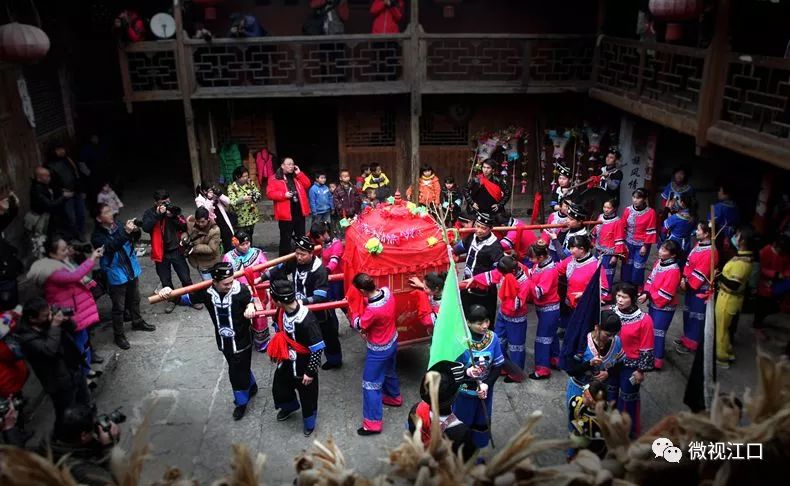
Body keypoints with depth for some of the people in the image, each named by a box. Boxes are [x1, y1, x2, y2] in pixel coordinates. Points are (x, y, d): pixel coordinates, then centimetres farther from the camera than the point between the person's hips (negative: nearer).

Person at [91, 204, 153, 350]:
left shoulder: (117, 227, -2)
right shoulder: (97, 236, -15)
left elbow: (134, 239, 9)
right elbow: (111, 246, -33)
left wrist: (135, 231, -13)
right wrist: (126, 232, -38)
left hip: (132, 271, 6)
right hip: (116, 276, -5)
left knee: (135, 299, 23)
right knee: (119, 307, 3)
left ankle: (137, 322, 44)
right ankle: (118, 335, 17)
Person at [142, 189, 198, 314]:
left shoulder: (173, 210, 1)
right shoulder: (149, 213, -3)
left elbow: (184, 227, -5)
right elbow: (146, 228, -21)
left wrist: (174, 216, -19)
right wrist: (157, 214, -26)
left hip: (176, 250, 0)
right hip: (160, 253, 0)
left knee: (186, 278, 4)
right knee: (165, 280, 13)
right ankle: (172, 300, 32)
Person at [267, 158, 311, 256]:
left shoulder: (297, 176, 16)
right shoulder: (274, 179, -3)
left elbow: (307, 185, 6)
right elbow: (270, 193, -10)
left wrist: (299, 173, -1)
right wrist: (283, 194, -22)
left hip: (300, 212, 5)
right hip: (285, 214, -5)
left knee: (301, 237, 13)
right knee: (286, 238, 1)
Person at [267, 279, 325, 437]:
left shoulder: (306, 321, -38)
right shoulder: (282, 310, -14)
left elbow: (318, 348, -29)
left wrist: (310, 372, -20)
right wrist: (278, 352, 18)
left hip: (303, 366, -7)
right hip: (286, 361, 7)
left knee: (308, 396, 15)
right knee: (279, 388, 25)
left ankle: (309, 422, 44)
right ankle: (290, 406, 58)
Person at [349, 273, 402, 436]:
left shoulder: (372, 310, -37)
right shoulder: (387, 291, -16)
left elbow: (357, 325, -18)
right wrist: (364, 301, -2)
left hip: (379, 350, -8)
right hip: (392, 341, 8)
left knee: (371, 384, 6)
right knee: (389, 372, 32)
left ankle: (373, 423, 15)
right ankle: (394, 397, 56)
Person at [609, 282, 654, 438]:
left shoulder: (644, 320, -20)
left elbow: (646, 349, -13)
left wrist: (641, 370, -9)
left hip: (630, 365, -4)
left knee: (628, 399, 13)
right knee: (610, 395, 21)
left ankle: (629, 430, 35)